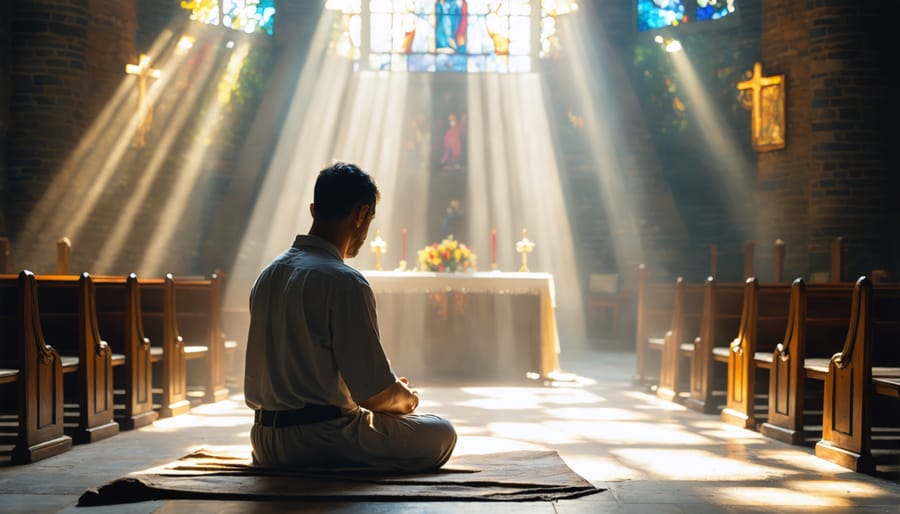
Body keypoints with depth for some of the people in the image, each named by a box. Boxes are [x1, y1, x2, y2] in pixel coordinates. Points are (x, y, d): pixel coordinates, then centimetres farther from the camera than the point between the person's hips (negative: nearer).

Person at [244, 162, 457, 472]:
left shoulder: (267, 276, 9)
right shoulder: (344, 283, -18)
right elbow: (373, 394, -18)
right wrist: (406, 399, 7)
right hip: (323, 443, -9)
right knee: (442, 434, 9)